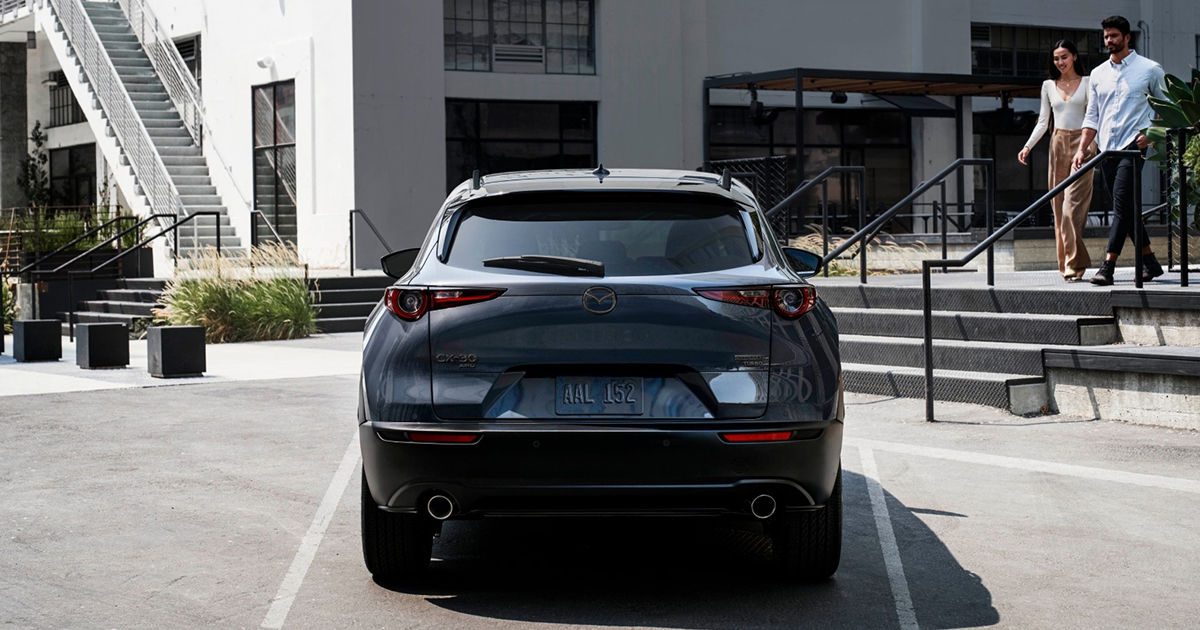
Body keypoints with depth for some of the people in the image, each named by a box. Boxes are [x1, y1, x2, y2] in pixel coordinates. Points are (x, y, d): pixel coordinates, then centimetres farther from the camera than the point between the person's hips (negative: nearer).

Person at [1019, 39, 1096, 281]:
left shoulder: (1087, 83, 4)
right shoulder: (1049, 86, 13)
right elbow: (1043, 122, 15)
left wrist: (1092, 144, -16)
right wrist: (1028, 146, 3)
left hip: (1081, 143, -4)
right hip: (1058, 145, 4)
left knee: (1073, 204, -13)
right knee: (1059, 206, 0)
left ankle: (1073, 264, -13)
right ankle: (1068, 264, 6)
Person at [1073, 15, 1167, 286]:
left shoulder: (1149, 69, 1)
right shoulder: (1098, 74, 14)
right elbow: (1092, 116, 15)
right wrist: (1082, 148, 5)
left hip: (1132, 146, -6)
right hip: (1107, 148, 6)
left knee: (1122, 204, -15)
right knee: (1125, 207, 8)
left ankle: (1108, 266, -20)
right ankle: (1149, 261, 19)